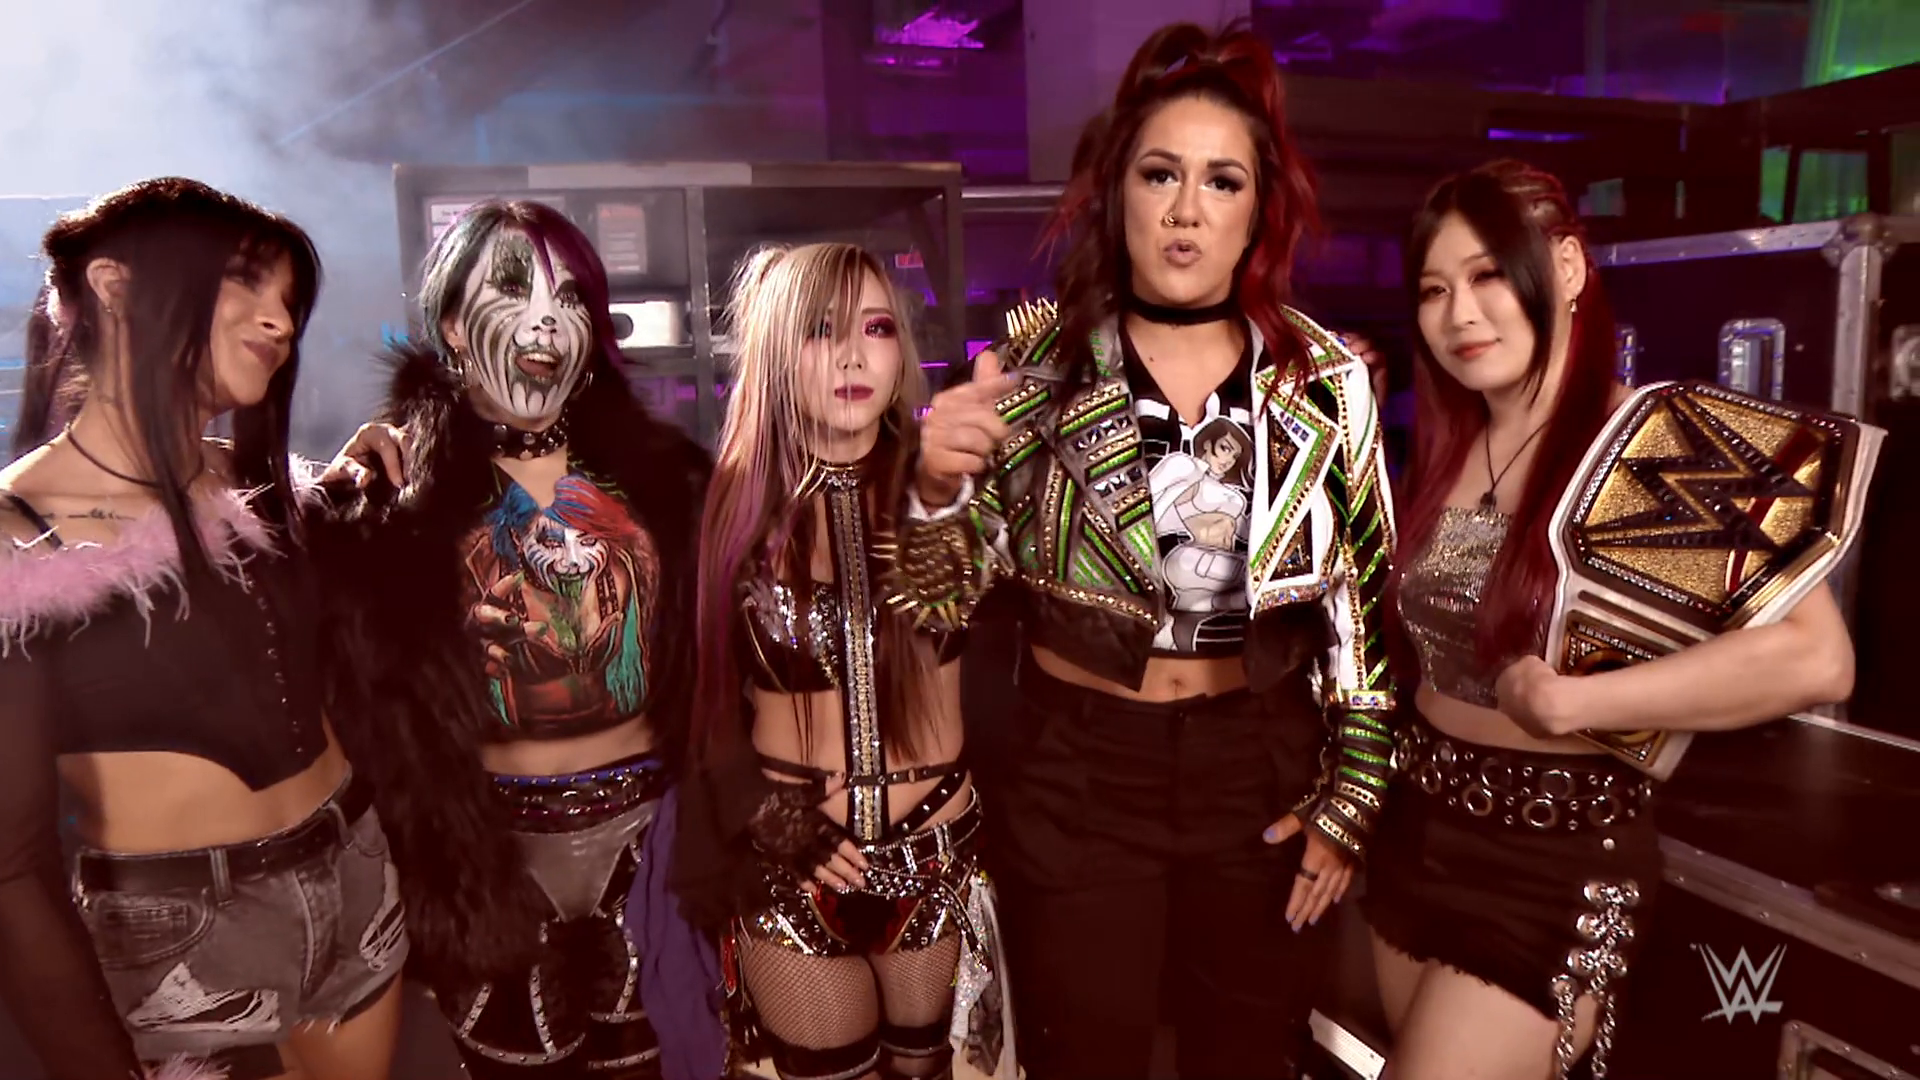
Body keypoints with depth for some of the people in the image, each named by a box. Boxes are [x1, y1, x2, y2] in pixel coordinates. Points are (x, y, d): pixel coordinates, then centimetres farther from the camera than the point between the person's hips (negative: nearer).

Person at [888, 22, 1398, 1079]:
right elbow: (944, 600, -6)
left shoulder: (1327, 378, -4)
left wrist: (1349, 801, 3)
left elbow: (1367, 603, 3)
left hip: (1265, 776, 2)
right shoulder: (1038, 360, -6)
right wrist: (936, 487, -26)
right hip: (1073, 775, -1)